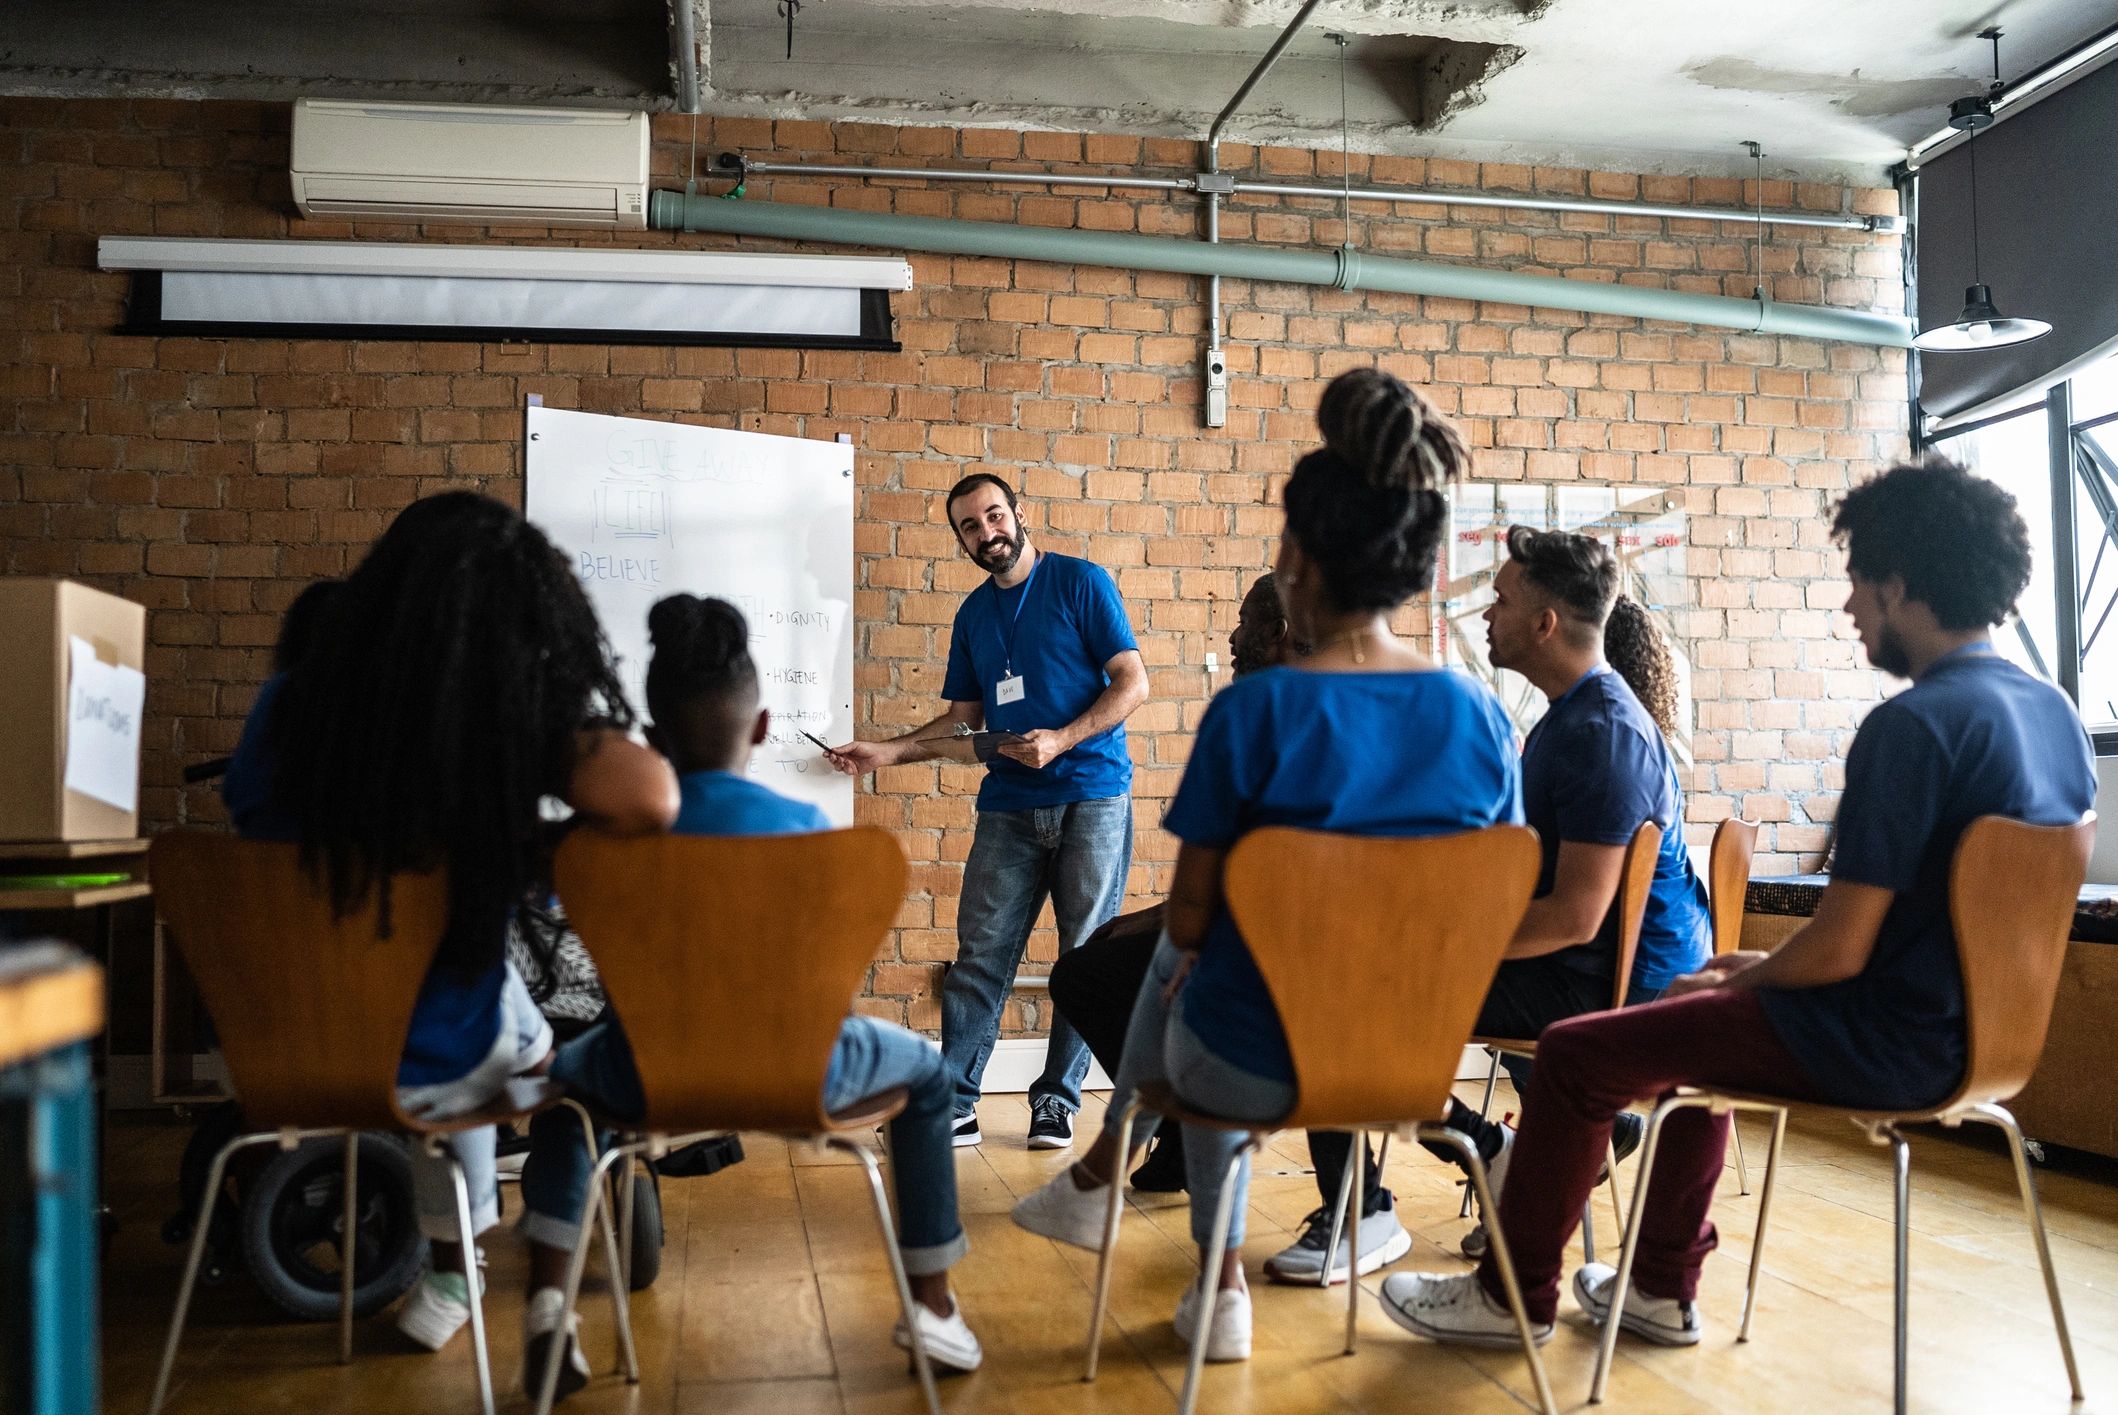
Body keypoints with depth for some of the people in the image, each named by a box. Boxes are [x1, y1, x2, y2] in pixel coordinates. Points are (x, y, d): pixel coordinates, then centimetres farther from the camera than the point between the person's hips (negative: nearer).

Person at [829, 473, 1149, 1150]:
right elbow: (963, 720, 20)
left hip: (1092, 796, -4)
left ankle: (1057, 1100, 15)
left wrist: (1060, 740, -16)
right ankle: (954, 1106, 6)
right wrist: (887, 751, 8)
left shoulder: (1081, 581, -1)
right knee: (980, 956, 0)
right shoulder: (973, 614, 15)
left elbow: (1132, 681, -6)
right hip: (1009, 805, 4)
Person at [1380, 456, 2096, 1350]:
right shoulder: (2055, 714, 6)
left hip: (1885, 1044, -9)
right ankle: (1663, 1285, 33)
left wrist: (1742, 977, -2)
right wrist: (1760, 972, 15)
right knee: (1693, 1027, 28)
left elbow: (1837, 951, -24)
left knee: (1575, 1056, 0)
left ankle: (1515, 1296, 17)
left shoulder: (1914, 724, -23)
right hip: (1970, 1031, 10)